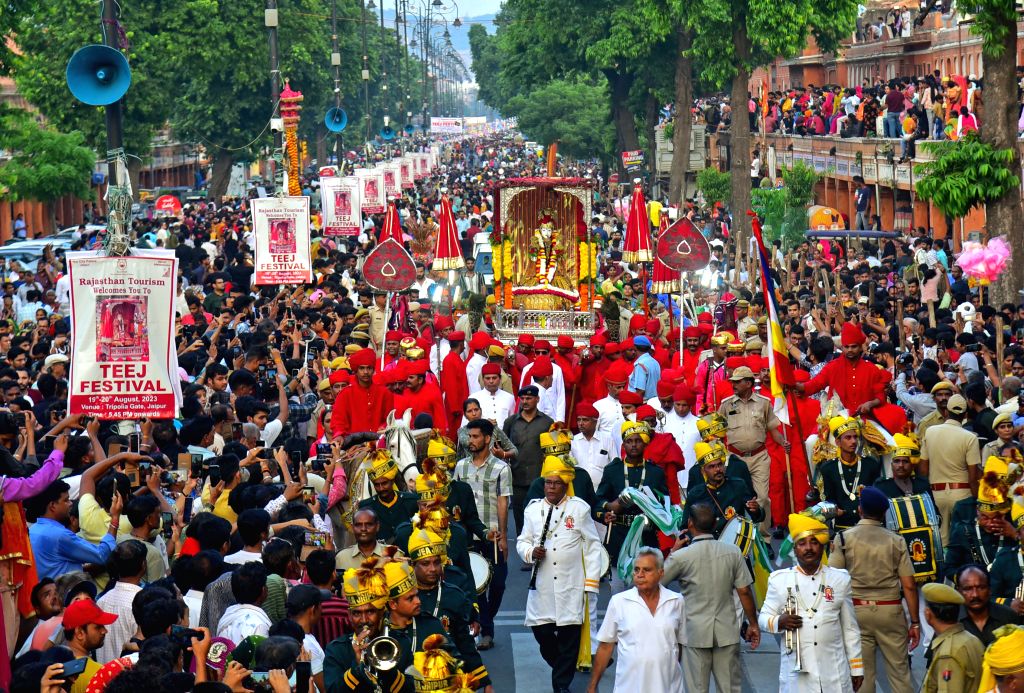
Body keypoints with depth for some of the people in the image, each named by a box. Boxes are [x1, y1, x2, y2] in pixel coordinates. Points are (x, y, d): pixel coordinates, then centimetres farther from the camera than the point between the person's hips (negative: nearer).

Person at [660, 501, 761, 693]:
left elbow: (657, 582, 2)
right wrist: (753, 624, 9)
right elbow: (745, 592, -2)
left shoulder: (681, 556, -12)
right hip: (727, 632, 2)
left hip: (695, 632, -2)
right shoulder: (732, 552, -4)